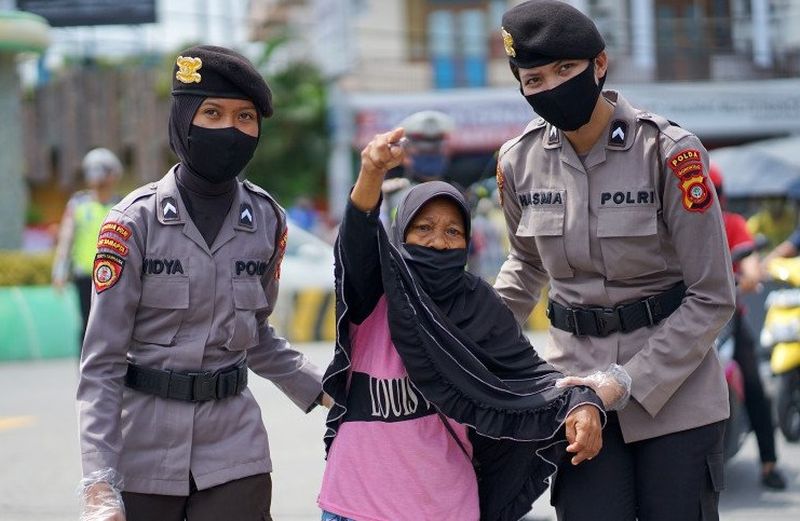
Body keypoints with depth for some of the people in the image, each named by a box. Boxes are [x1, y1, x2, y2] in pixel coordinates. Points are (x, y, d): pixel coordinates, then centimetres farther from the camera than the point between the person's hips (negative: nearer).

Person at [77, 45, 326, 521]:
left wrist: (323, 389, 6)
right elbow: (102, 363, -10)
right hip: (145, 456, -2)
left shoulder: (267, 221, 4)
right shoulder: (136, 221, -7)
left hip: (234, 451, 3)